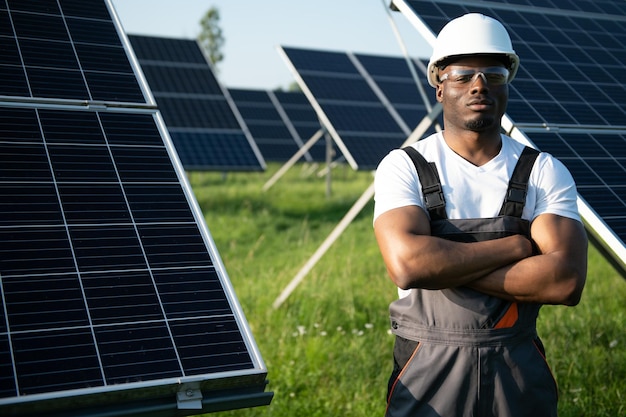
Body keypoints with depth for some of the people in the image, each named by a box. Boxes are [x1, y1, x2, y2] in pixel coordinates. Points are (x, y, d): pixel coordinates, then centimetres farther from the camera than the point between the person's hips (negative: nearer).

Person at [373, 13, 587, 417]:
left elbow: (566, 281, -15)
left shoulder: (545, 172, -2)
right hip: (427, 372, -1)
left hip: (520, 372, 2)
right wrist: (516, 245, -15)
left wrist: (444, 267, -18)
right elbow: (406, 262, -23)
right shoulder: (404, 167, -6)